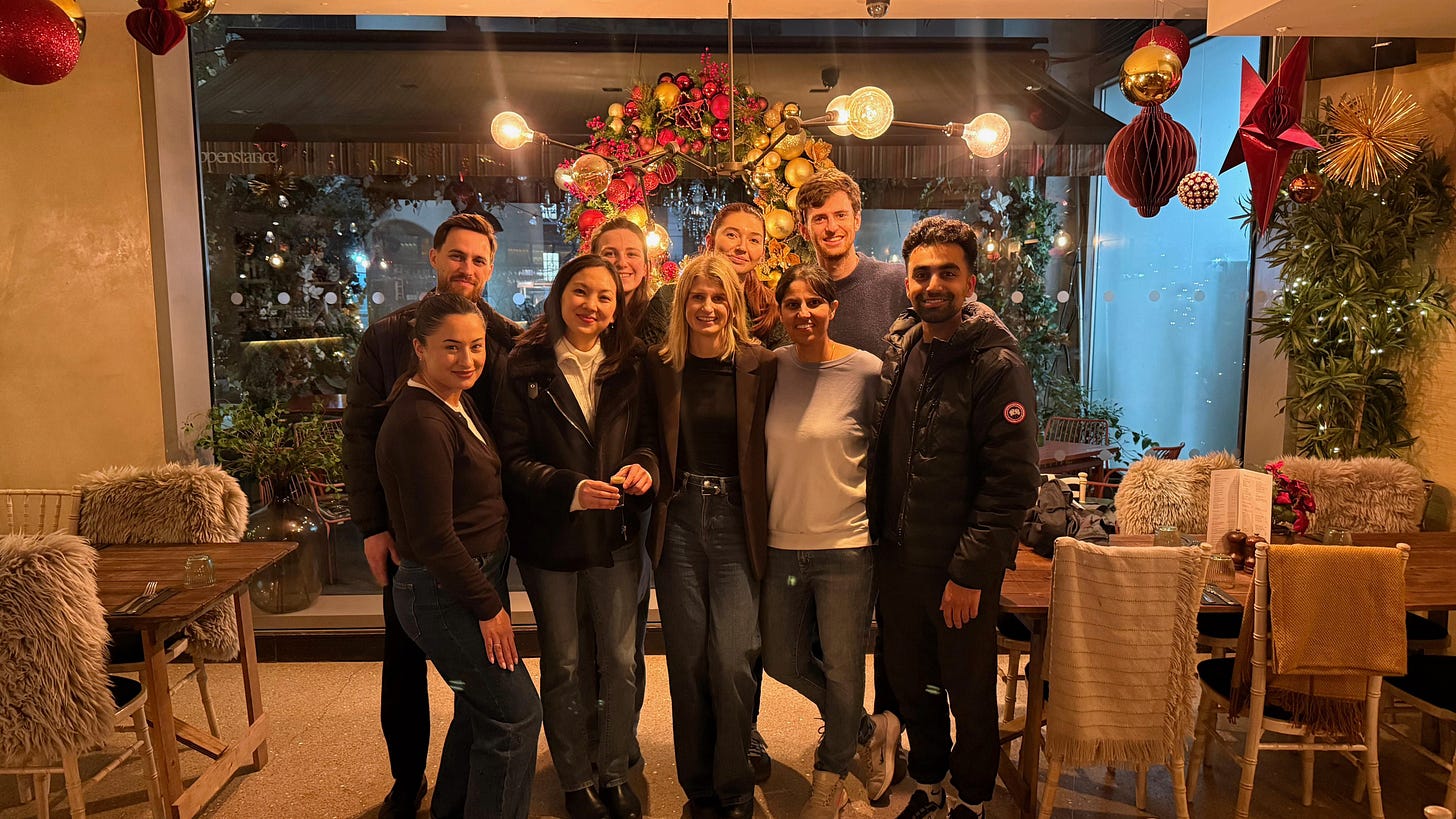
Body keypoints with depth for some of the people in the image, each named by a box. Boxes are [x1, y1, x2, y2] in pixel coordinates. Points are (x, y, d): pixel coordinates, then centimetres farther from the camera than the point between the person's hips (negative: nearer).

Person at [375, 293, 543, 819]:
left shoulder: (456, 402, 7)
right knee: (516, 715, 0)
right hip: (442, 593, -10)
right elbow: (433, 537, -22)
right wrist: (488, 604, -15)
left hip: (476, 579, 10)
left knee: (481, 712, 21)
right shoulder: (421, 424, -22)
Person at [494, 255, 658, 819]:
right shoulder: (525, 368, -7)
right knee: (562, 666, 13)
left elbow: (649, 434, 7)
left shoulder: (631, 366, 3)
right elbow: (513, 458, -11)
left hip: (616, 537, 2)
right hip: (549, 539, -2)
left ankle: (614, 773, 30)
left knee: (621, 663, 8)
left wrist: (643, 465, -15)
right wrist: (572, 489, -24)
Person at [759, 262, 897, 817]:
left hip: (845, 546, -4)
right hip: (782, 543, 5)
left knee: (842, 670, 8)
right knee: (782, 662, 17)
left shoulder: (867, 371, -10)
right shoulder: (773, 368, 1)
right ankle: (869, 730, 42)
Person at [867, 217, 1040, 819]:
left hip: (962, 566, -5)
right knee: (909, 680, 18)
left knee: (969, 690, 12)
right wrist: (881, 534, 8)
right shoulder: (897, 348, 4)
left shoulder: (998, 367, -15)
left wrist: (968, 572, -19)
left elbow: (1012, 484, -18)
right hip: (896, 554, 6)